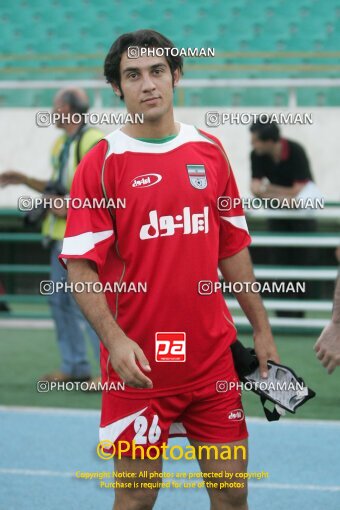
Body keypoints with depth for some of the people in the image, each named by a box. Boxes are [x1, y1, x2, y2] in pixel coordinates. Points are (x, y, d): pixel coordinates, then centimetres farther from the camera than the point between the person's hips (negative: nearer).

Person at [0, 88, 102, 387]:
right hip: (62, 234, 10)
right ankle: (75, 368, 16)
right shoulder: (62, 145, 16)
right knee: (61, 300, 11)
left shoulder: (92, 142, -14)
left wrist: (71, 210, -20)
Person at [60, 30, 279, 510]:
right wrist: (114, 339, -22)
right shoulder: (101, 164, -5)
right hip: (138, 363, -4)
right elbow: (81, 265, -9)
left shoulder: (210, 152, 7)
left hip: (212, 357, 4)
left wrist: (260, 327, 13)